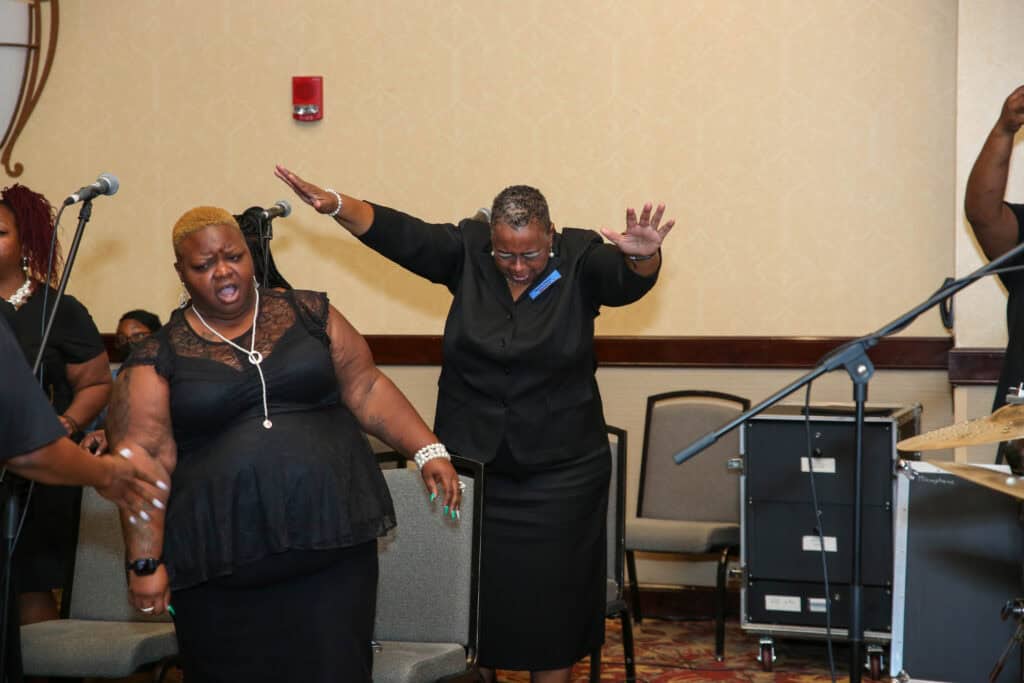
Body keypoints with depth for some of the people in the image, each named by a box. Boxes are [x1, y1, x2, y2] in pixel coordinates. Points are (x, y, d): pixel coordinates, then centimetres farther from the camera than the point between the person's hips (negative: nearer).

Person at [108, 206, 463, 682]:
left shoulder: (307, 314, 9)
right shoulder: (158, 358, 3)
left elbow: (366, 389, 8)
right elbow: (144, 464, -3)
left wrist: (427, 451, -3)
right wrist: (145, 562, -10)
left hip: (334, 549, 1)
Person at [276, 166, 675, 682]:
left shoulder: (581, 261, -9)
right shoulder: (465, 252, -4)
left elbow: (629, 279, -26)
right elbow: (397, 232, -12)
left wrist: (642, 256, -50)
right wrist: (334, 204, -28)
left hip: (559, 473, -1)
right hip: (471, 461, 2)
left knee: (552, 599, 7)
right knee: (472, 595, 10)